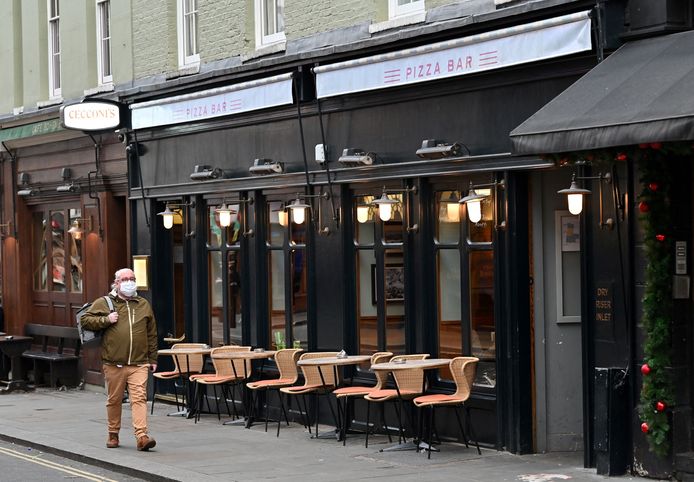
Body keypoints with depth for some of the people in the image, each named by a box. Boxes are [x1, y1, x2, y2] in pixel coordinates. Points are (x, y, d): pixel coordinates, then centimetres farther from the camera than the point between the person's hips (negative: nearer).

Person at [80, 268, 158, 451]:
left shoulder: (144, 305, 14)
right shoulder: (103, 303, 7)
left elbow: (152, 334, 17)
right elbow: (85, 319, 5)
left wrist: (153, 359, 14)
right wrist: (106, 320, -8)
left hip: (139, 364, 1)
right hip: (113, 364, 0)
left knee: (139, 398, -12)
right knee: (114, 400, 9)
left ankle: (141, 436, -19)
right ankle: (113, 435, 24)